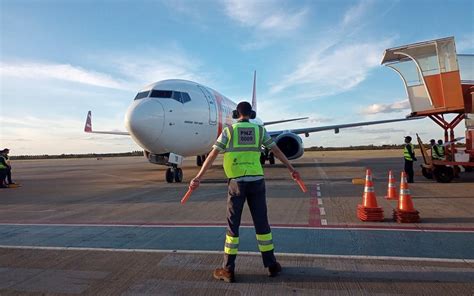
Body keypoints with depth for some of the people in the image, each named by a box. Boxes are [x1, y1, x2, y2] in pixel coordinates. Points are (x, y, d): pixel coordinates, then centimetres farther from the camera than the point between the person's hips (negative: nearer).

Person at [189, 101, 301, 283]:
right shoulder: (260, 130, 8)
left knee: (232, 224, 5)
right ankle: (271, 265, 19)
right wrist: (291, 169, 25)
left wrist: (198, 177, -6)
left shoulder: (228, 131, 1)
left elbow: (212, 155, -5)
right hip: (256, 181, 2)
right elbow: (277, 151, 14)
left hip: (237, 182, -2)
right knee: (261, 223, 11)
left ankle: (228, 270, 9)